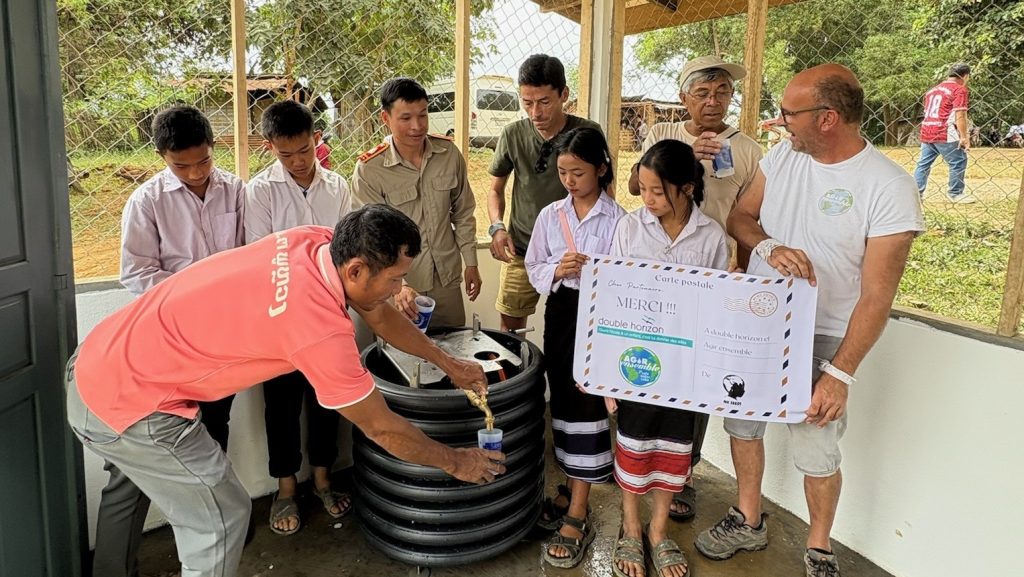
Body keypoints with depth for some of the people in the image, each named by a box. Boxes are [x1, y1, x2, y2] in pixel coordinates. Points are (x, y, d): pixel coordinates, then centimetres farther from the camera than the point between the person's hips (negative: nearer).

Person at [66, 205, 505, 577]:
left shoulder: (316, 241, -7)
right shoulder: (321, 329, -29)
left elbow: (379, 314, 10)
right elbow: (382, 429, -16)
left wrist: (448, 364, 16)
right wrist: (456, 462, -1)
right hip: (128, 401, -9)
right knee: (219, 519, 6)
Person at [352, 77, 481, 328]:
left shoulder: (449, 153, -5)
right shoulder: (369, 171, -16)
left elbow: (463, 213, 6)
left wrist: (471, 263, 7)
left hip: (447, 279, 4)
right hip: (399, 288, -3)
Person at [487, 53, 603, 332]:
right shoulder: (513, 135, -4)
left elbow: (605, 192, 3)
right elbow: (496, 189, 9)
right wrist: (497, 227, -9)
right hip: (521, 250, 1)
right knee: (510, 329, 10)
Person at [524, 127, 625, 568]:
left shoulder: (617, 218, -9)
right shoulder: (550, 215, 5)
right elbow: (533, 268, 7)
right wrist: (557, 270, -12)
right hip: (559, 312, 5)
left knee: (586, 405, -5)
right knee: (562, 401, 13)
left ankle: (578, 517, 5)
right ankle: (572, 491, 32)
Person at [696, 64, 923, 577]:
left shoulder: (889, 188, -18)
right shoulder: (783, 155, -2)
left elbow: (876, 296, -18)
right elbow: (739, 216, 3)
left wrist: (840, 374, -21)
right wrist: (769, 247, -20)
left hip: (820, 341, -5)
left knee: (816, 453, 5)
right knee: (741, 423, 16)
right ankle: (748, 523, 38)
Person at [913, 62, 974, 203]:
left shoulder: (934, 88, 19)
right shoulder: (959, 89, -5)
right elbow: (960, 115, -13)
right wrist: (964, 136, -13)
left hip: (926, 132, 8)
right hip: (945, 135, -7)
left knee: (924, 164, 11)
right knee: (958, 162, 3)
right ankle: (955, 194, 8)